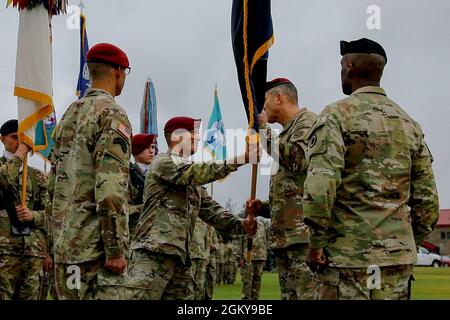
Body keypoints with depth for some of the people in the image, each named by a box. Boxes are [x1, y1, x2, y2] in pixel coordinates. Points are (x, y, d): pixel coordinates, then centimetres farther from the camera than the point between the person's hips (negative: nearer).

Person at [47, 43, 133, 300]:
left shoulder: (69, 114, 16)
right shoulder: (112, 114, -11)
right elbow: (112, 188, -20)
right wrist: (116, 248, -19)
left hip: (63, 240, 9)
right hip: (93, 243, -9)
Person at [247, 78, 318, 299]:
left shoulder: (307, 121, 1)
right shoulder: (288, 132, 28)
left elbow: (297, 159, -20)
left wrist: (264, 130, -9)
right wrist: (265, 207, 13)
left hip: (304, 234, -10)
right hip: (286, 236, 10)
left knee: (308, 294, -14)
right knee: (289, 295, 9)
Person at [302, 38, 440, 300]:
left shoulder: (338, 115, -5)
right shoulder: (409, 123, 12)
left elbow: (321, 186, -18)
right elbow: (427, 197, 11)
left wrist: (316, 244, -10)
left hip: (349, 253, -5)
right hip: (400, 256, 6)